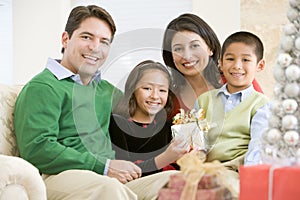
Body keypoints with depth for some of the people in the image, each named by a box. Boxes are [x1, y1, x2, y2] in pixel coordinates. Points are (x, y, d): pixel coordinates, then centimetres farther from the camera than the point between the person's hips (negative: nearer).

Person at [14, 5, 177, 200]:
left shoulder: (108, 90, 24)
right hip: (63, 177, -6)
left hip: (113, 179, 6)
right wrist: (104, 166, -12)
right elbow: (37, 149, -11)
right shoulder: (42, 87, 2)